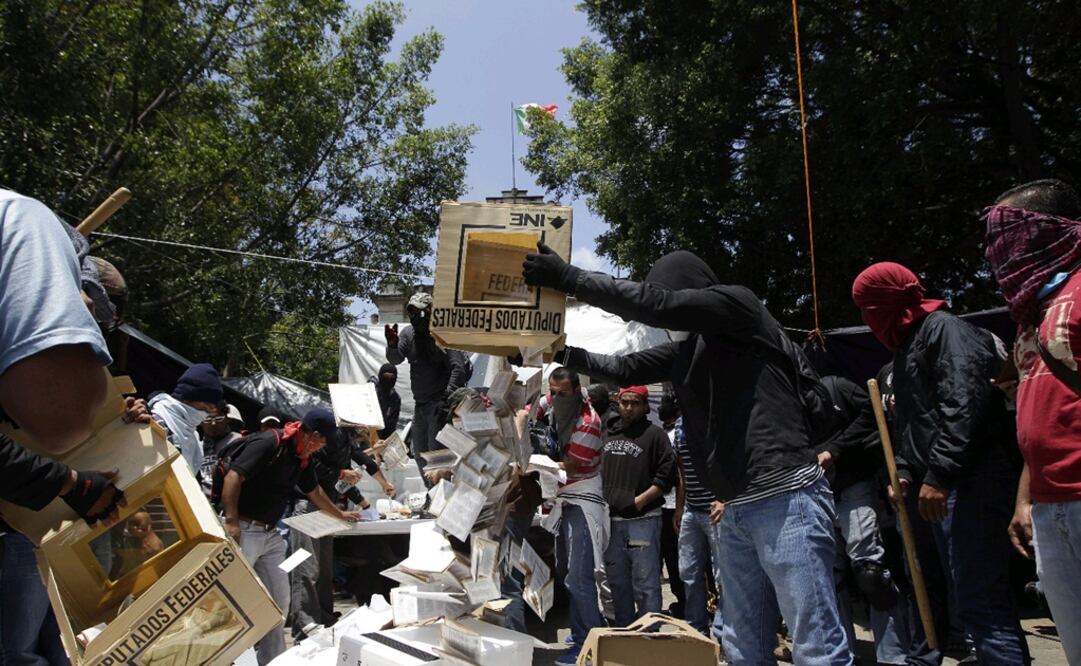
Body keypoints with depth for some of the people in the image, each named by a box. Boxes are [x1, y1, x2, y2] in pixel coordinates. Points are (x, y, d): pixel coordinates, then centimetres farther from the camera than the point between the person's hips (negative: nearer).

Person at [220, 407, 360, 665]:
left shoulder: (303, 459, 12)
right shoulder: (269, 442, -16)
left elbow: (315, 491, 28)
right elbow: (233, 477, -22)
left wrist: (340, 514, 39)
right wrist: (231, 522, -26)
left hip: (271, 534, 9)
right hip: (243, 529, -9)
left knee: (279, 601, 9)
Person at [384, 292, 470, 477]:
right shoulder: (409, 333, 7)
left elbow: (459, 369, -20)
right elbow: (395, 360, 1)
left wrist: (447, 399, -27)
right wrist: (392, 345, -20)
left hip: (439, 403, -8)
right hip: (420, 403, 8)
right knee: (419, 452, 18)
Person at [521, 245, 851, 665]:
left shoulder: (737, 304, -4)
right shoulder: (687, 345, 18)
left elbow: (655, 304, -15)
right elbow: (625, 369, 23)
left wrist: (569, 278, -12)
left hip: (786, 501, -9)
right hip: (737, 510, 9)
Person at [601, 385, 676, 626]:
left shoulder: (654, 435, -2)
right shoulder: (608, 434, 15)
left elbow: (666, 475, -9)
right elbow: (597, 471, 21)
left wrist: (640, 500, -13)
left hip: (643, 519, -6)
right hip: (611, 519, 6)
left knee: (645, 584, -4)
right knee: (617, 582, 15)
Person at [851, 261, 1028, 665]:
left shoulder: (944, 329, -6)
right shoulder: (906, 346, 24)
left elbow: (964, 405, -19)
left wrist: (939, 474, -23)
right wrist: (904, 470, 9)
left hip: (965, 486, -10)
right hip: (928, 487, 10)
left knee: (980, 605, -12)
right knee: (925, 597, 16)